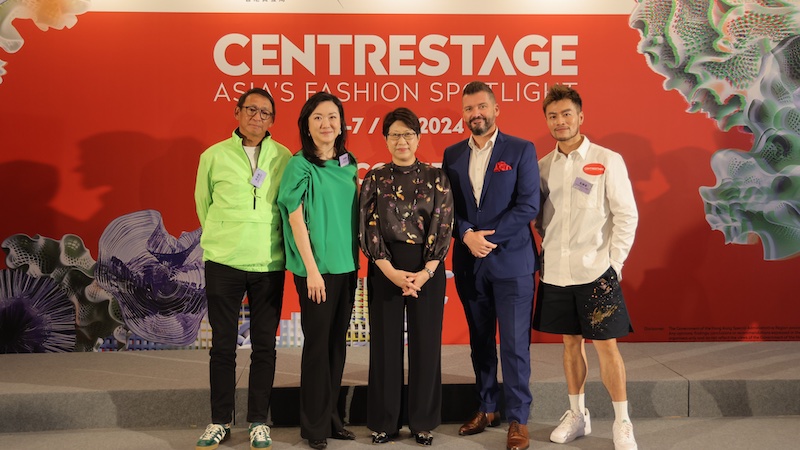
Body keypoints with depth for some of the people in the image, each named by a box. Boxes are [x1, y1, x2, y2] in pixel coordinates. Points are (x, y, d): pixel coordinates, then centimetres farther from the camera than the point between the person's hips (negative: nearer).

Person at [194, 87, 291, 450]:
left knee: (264, 345, 7)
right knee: (223, 344, 7)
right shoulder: (214, 155, 2)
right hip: (223, 263, 0)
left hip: (269, 265, 0)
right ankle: (220, 421, 21)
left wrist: (269, 244, 10)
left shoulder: (283, 158, 2)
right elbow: (202, 202, 13)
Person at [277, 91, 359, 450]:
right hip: (316, 267, -5)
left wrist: (355, 260, 9)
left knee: (337, 342, 11)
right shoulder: (300, 165, -7)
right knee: (317, 343, 2)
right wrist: (312, 269, -15)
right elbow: (296, 219, -10)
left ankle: (332, 418, 24)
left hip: (347, 265, 6)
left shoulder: (348, 165, 9)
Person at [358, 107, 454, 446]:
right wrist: (391, 271, -14)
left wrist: (425, 272, -14)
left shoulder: (436, 178, 3)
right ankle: (384, 421, 21)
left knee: (425, 343, 6)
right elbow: (368, 228, -3)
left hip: (427, 269, 0)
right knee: (385, 343, 6)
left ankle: (423, 421, 21)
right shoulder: (374, 179, 3)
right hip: (385, 268, 0)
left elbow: (443, 227, -3)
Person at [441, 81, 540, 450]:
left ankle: (518, 419, 13)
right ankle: (487, 408, 28)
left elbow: (528, 205, -9)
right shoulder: (452, 155, 9)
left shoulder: (521, 150, -2)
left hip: (511, 261, -4)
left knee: (514, 344, 0)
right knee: (480, 340, 13)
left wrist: (490, 237, -15)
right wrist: (468, 235, -13)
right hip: (469, 263, 4)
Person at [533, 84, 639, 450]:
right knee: (571, 343, 13)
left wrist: (614, 263, -8)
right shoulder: (543, 166, 7)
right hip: (555, 273, 4)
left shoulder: (608, 161, -4)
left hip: (596, 272, -4)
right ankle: (577, 415, 28)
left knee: (606, 346, 0)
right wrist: (542, 256, 3)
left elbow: (626, 215, -5)